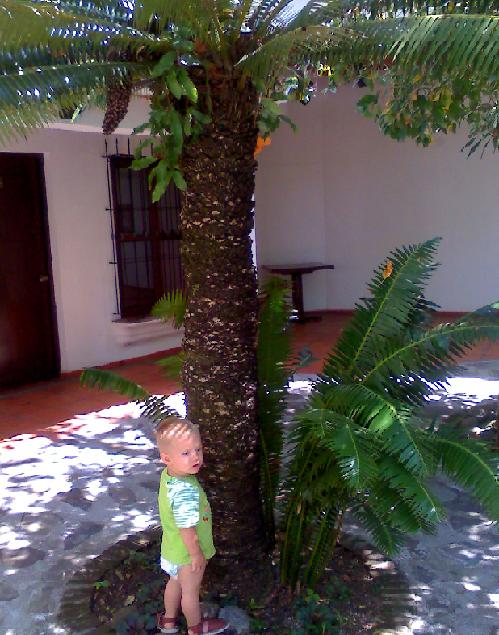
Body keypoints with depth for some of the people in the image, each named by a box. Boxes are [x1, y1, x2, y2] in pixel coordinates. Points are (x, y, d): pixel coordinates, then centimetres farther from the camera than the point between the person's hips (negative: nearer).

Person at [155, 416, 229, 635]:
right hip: (188, 553, -7)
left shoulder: (168, 475, -11)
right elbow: (187, 528, -32)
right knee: (191, 590, 19)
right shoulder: (186, 491, -40)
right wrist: (197, 554, -18)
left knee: (175, 582, 30)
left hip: (173, 549, 8)